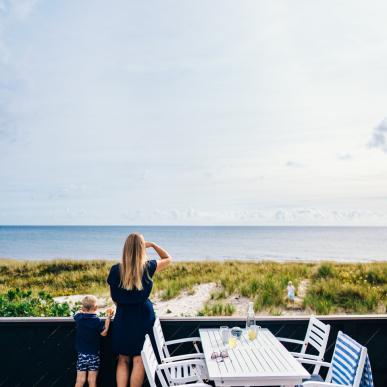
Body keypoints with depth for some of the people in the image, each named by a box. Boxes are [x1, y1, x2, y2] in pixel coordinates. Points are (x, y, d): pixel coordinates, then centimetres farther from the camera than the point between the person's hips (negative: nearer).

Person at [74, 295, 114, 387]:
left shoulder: (78, 317, -3)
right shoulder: (97, 320, -14)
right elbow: (103, 333, -5)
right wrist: (108, 318, -3)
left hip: (81, 353, 3)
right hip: (93, 354, -3)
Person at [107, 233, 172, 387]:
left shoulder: (116, 270, -6)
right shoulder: (148, 267, -9)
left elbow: (114, 298, 4)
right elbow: (168, 259, 10)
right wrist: (153, 245, 10)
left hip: (123, 317, 2)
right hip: (143, 317, -1)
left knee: (123, 360, 14)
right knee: (139, 361, 5)